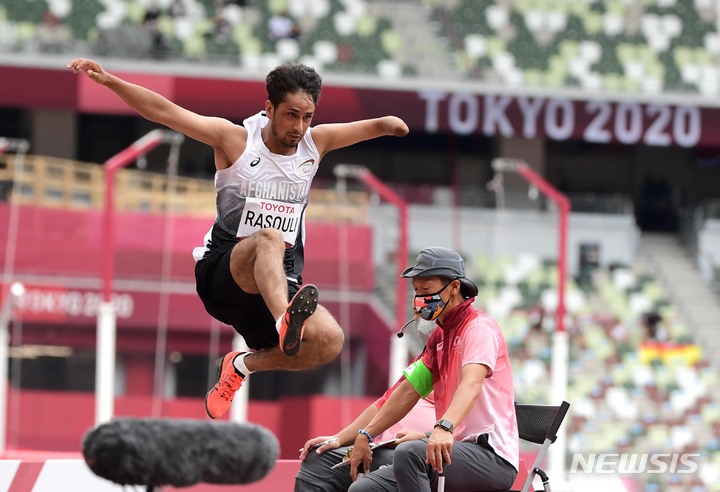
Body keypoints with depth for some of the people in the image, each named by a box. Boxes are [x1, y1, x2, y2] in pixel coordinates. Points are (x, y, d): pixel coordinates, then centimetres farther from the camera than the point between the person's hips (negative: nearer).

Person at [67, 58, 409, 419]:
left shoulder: (315, 143, 9)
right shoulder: (236, 139, -4)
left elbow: (375, 127, 9)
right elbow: (165, 112, -11)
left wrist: (392, 125, -13)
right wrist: (108, 80, -21)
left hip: (281, 284, 4)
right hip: (220, 272, -4)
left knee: (329, 341, -23)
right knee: (269, 239, -37)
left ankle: (245, 364, 3)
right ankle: (285, 322, -66)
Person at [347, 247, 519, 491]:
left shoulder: (479, 327, -10)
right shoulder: (439, 337, 19)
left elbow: (471, 383, -28)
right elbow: (409, 391, 21)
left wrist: (444, 427, -45)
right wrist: (365, 435, 14)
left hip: (493, 457, -9)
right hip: (453, 447, 9)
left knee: (409, 452, -34)